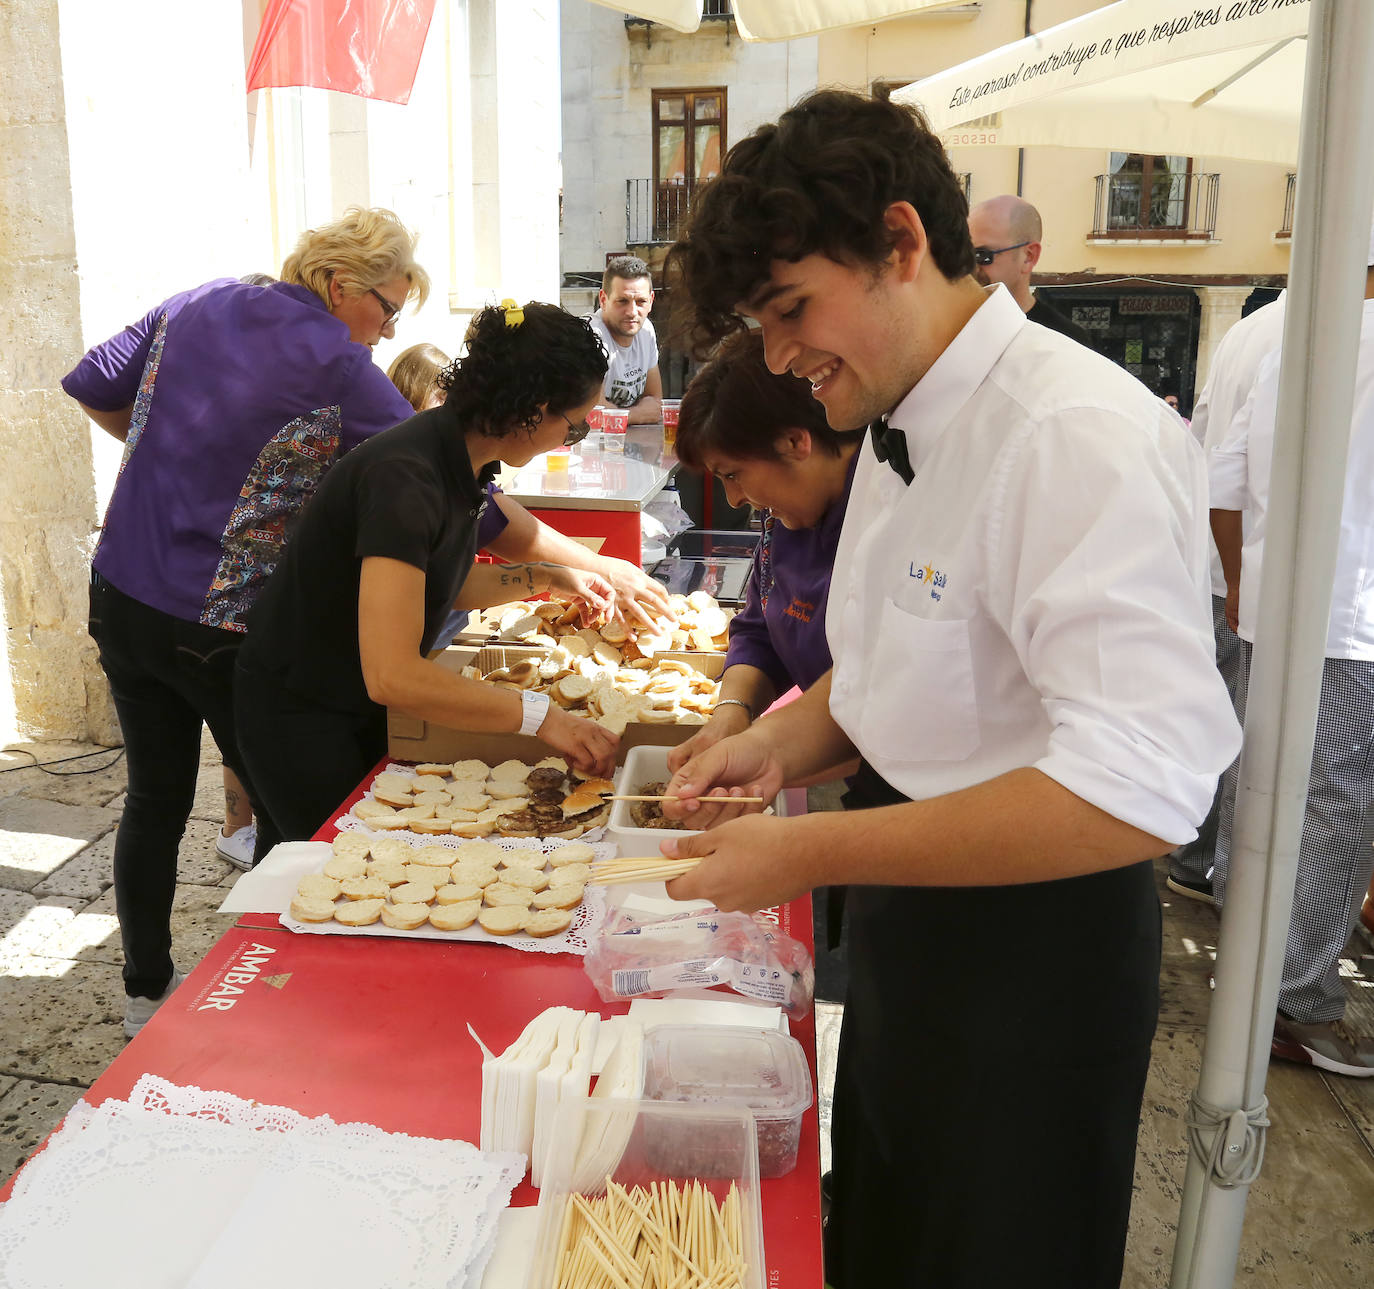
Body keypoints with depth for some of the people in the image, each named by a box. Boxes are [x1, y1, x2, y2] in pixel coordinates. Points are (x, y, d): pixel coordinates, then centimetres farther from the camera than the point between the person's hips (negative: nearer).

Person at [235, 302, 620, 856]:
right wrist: (538, 715, -35)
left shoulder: (459, 456, -4)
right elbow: (392, 675, -38)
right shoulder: (405, 479, -32)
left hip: (362, 706, 9)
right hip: (299, 716, -9)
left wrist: (545, 578, 5)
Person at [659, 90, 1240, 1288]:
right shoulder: (901, 430, 5)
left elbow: (1138, 787, -32)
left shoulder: (1085, 437, -26)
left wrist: (809, 854, -28)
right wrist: (788, 740, -3)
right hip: (911, 908, 9)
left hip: (1036, 936, -8)